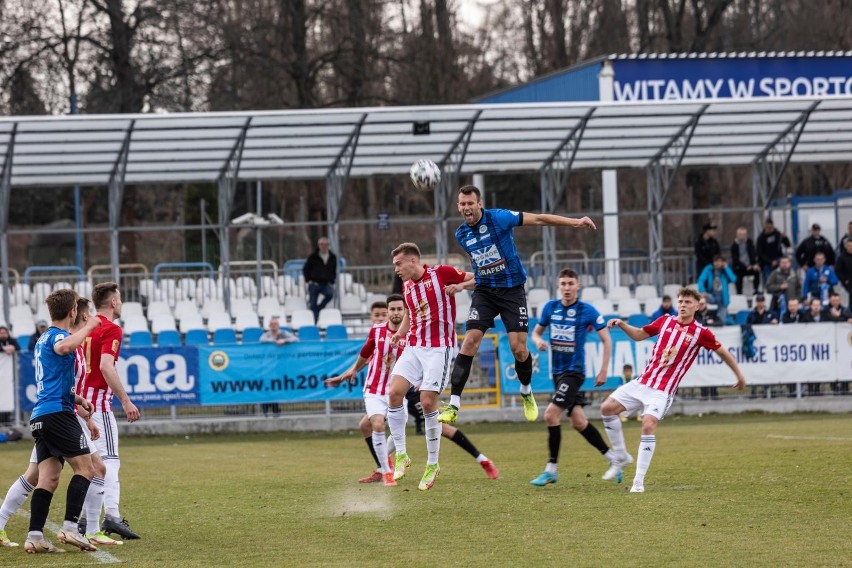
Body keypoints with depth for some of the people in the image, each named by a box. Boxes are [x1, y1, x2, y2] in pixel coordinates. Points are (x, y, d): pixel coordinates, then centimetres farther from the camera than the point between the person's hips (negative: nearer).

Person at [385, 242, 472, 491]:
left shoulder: (441, 273, -7)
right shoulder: (407, 287, 12)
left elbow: (477, 279, 1)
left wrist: (459, 286, -18)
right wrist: (400, 333, 12)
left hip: (439, 347, -6)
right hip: (414, 346, 6)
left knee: (428, 403, -11)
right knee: (394, 393, -10)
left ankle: (432, 464, 3)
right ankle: (401, 454, 2)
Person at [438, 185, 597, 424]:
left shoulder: (499, 218, -13)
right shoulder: (461, 234, 3)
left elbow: (538, 219, -11)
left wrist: (575, 222, -14)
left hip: (512, 290, -3)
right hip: (484, 291, 3)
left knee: (518, 347, -8)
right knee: (470, 341, -14)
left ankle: (526, 393, 23)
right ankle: (453, 405, -16)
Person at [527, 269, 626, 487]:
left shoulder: (587, 311, -9)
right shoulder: (550, 307, 5)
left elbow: (606, 340, -3)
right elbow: (537, 331, 17)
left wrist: (603, 371, -6)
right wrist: (538, 340, -7)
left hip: (574, 371, -6)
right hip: (557, 371, 6)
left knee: (551, 415, -16)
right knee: (579, 421, 8)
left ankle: (551, 470, -8)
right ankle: (613, 459, 22)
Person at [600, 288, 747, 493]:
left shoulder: (701, 333, -5)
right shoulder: (665, 321, 6)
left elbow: (722, 352, 8)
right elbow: (638, 335, 18)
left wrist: (739, 375, 13)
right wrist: (621, 324, 1)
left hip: (663, 390, -5)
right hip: (642, 382, 5)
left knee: (648, 426, -23)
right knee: (607, 408, -4)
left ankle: (638, 482, -18)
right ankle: (621, 456, 12)